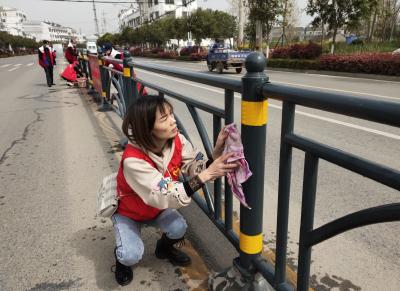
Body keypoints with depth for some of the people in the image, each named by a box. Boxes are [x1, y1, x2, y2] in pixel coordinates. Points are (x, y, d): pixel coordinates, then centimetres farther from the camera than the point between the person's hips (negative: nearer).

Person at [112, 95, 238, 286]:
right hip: (128, 212, -4)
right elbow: (166, 195, -45)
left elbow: (197, 168, -24)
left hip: (158, 207, 4)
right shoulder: (133, 160, -39)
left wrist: (217, 151, -44)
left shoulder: (177, 140, -22)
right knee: (132, 256, -24)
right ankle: (122, 257, 16)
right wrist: (207, 175, -52)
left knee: (179, 228, -22)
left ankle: (164, 248, 14)